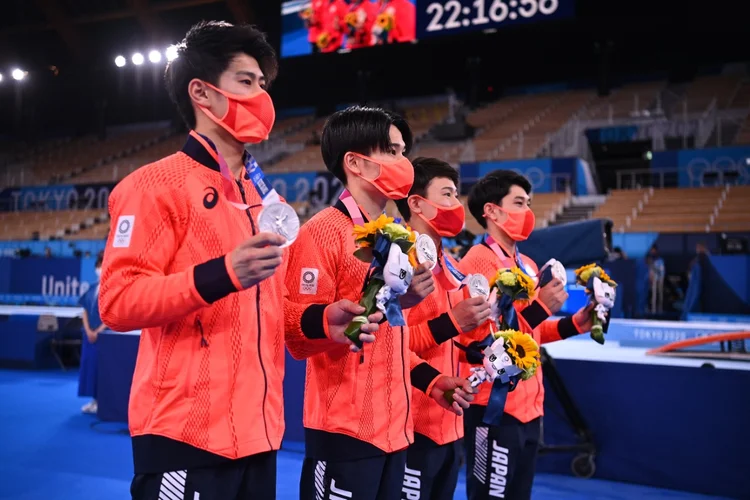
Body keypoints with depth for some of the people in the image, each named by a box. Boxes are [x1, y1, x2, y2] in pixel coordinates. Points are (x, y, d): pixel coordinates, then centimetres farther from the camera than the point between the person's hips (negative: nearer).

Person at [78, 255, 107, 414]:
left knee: (101, 365, -6)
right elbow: (85, 311, 9)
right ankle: (94, 400, 14)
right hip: (90, 334, 7)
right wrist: (88, 331, -5)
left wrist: (98, 331, -15)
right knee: (89, 364, 7)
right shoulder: (92, 289, 12)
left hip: (105, 334, -6)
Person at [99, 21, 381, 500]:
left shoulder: (264, 198, 15)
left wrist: (321, 320, 2)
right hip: (187, 434, -7)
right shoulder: (157, 183, -7)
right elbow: (118, 301, -15)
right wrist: (221, 274, -26)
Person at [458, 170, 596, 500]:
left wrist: (576, 323, 8)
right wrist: (539, 308, -23)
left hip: (528, 406, 9)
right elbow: (485, 336, -21)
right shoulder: (479, 260, -14)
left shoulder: (527, 265, 13)